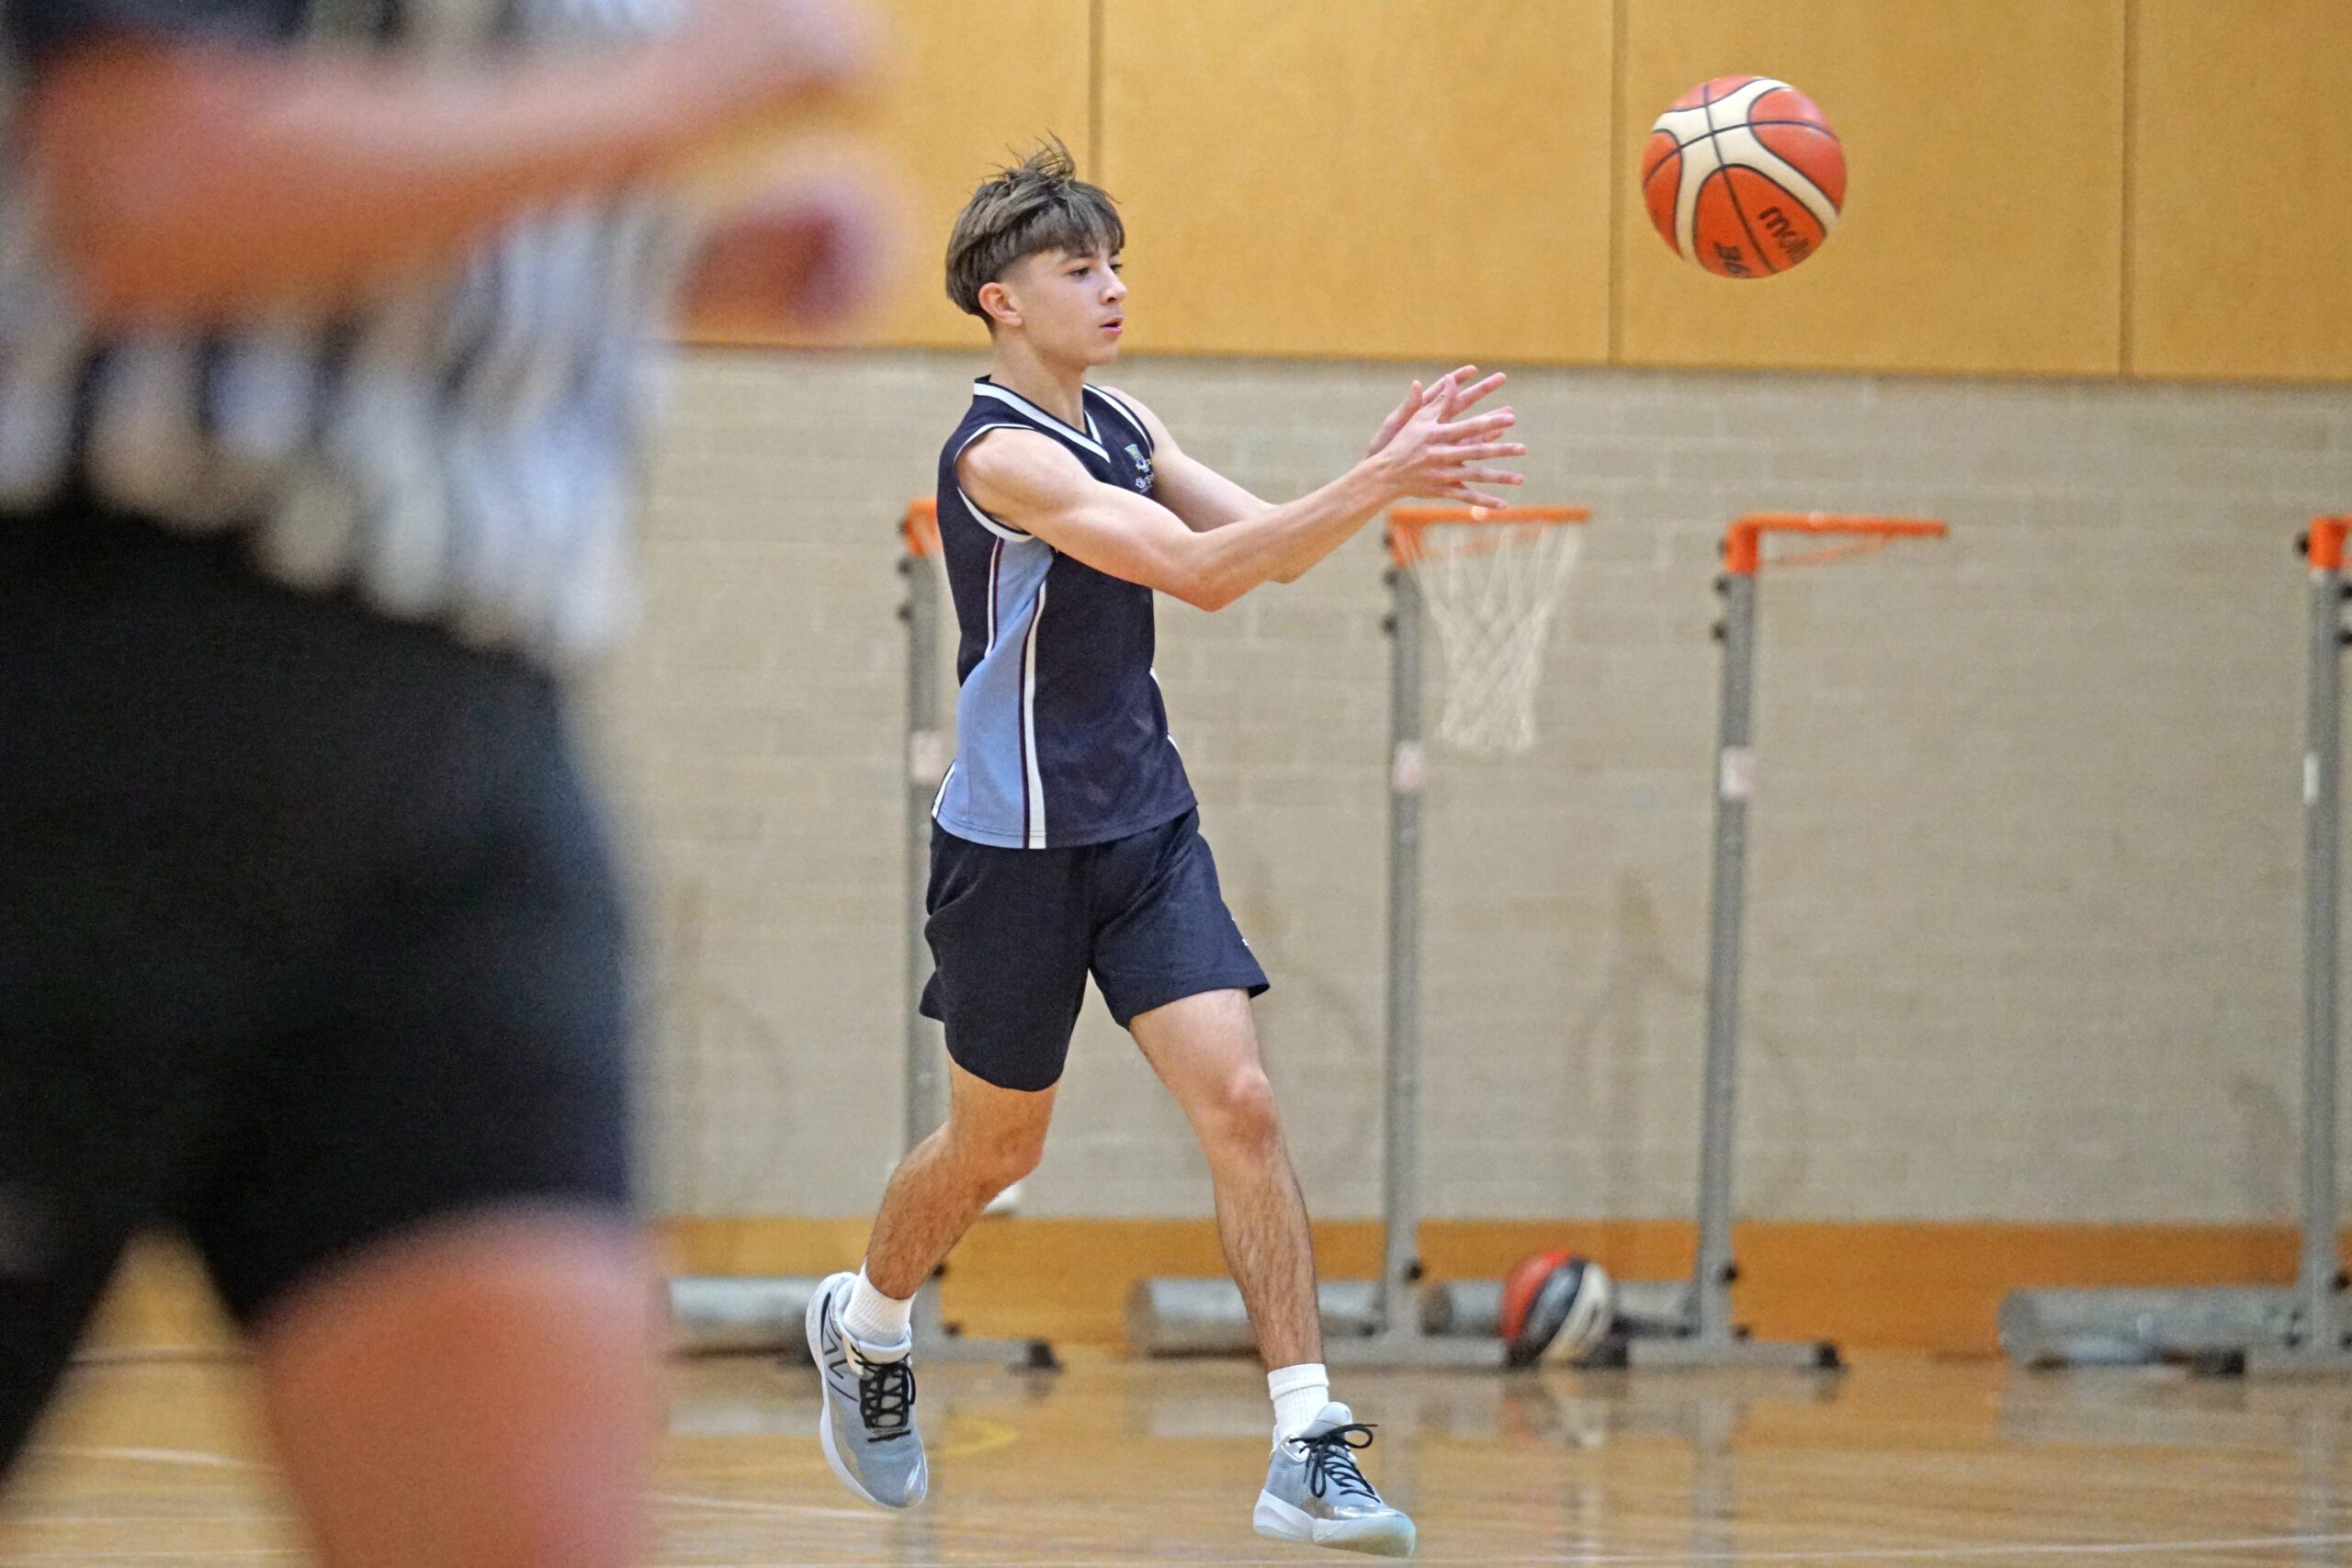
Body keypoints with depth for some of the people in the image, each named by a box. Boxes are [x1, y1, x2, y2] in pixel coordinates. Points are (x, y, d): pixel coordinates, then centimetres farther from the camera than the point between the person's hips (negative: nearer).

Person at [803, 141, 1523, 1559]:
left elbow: (1259, 546, 8)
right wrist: (1376, 487, -35)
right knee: (1000, 1144, 10)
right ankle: (865, 1325, 42)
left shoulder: (1119, 426, 8)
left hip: (1148, 829, 6)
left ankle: (1313, 1448, -15)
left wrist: (1388, 474, -10)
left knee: (1239, 1099, -10)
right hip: (1018, 844, -6)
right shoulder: (1001, 454, -19)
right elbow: (1200, 569, -29)